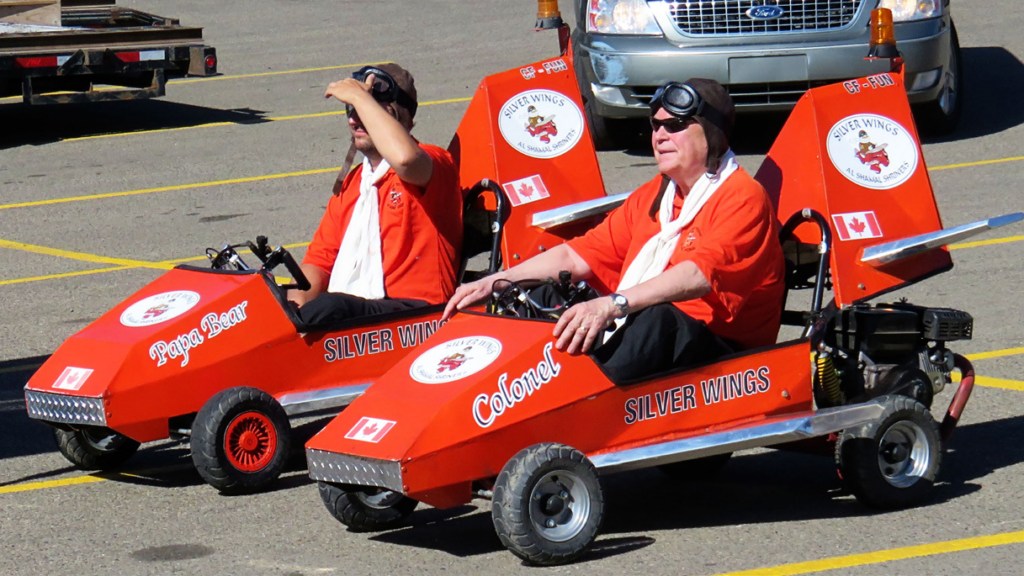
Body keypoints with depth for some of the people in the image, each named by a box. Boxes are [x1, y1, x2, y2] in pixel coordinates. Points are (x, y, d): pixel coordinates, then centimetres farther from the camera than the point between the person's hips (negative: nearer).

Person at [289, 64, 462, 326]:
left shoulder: (434, 163, 1)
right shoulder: (350, 183, 25)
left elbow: (404, 158, -26)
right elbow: (320, 257, 19)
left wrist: (359, 96, -13)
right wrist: (297, 302, -4)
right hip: (345, 307, 7)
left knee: (327, 309, -36)